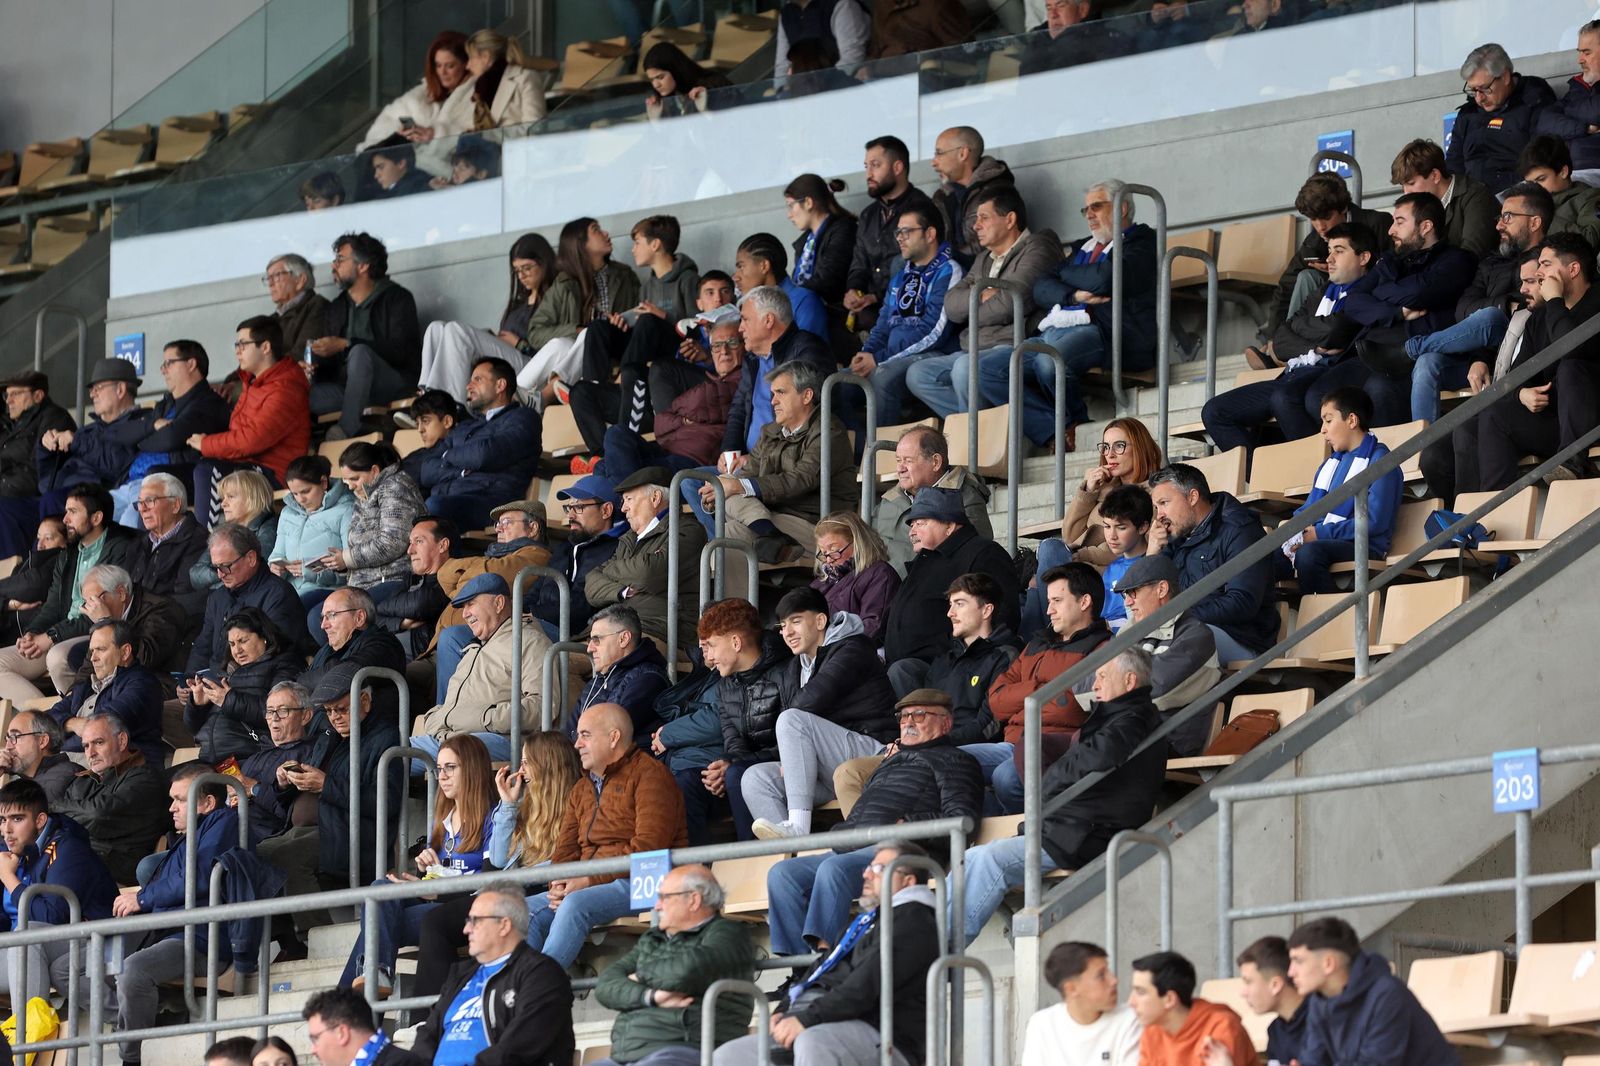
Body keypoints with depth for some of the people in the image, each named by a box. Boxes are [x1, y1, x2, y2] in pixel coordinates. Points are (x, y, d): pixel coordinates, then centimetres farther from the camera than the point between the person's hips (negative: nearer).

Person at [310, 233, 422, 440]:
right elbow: (329, 363, 20)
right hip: (347, 388, 5)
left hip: (396, 383, -5)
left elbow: (399, 350, -13)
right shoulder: (337, 308, 20)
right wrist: (313, 369, -6)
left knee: (361, 353, -38)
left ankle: (347, 428, -41)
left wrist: (346, 345, -19)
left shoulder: (397, 298, 1)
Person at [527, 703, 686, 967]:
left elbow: (647, 848, -14)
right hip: (586, 884, 8)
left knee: (576, 904, -34)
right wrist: (559, 885, -7)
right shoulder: (581, 789, 25)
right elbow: (566, 848, 17)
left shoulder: (649, 774, -2)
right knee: (526, 911, -13)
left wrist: (589, 880, -17)